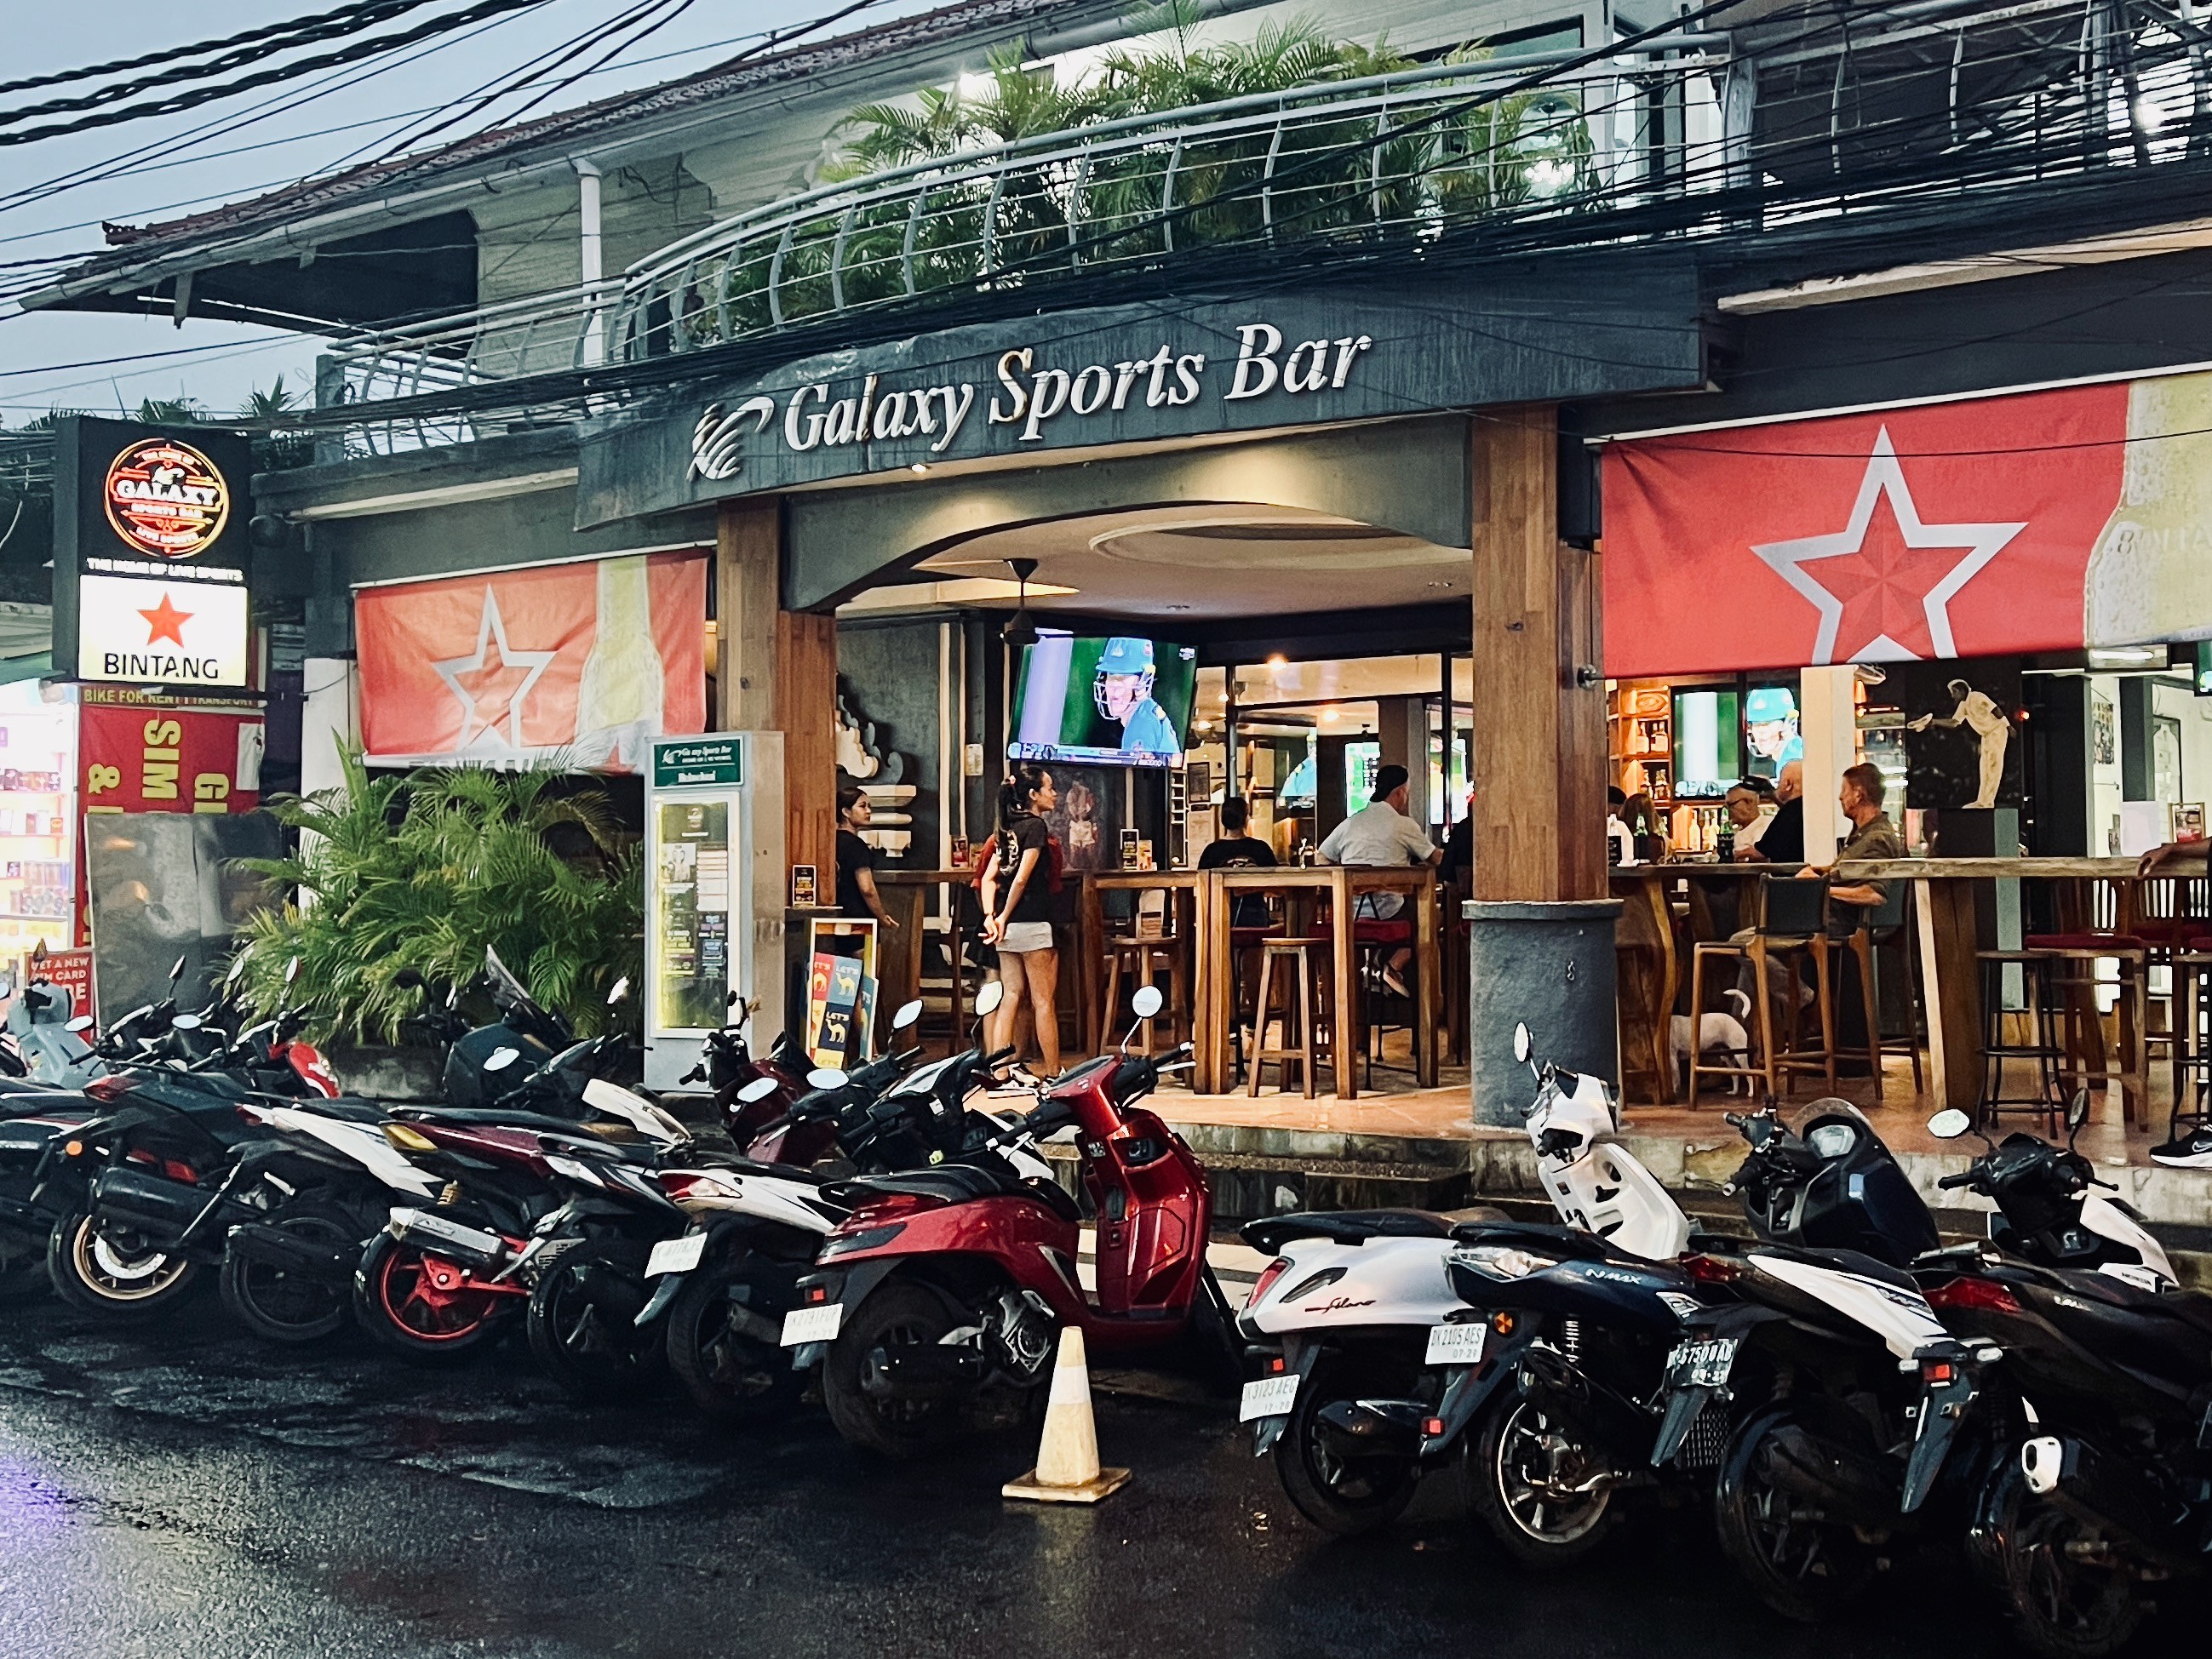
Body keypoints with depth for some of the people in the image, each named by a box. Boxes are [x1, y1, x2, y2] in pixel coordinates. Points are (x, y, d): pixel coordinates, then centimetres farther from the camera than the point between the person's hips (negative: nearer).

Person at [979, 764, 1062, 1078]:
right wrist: (1005, 916, -7)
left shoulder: (1007, 829, 14)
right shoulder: (1036, 826, -9)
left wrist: (991, 917, 1)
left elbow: (989, 878, 9)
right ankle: (1053, 1075, 4)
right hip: (1032, 923, -8)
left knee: (1011, 996, 8)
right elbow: (1022, 878, -16)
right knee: (1044, 1001, -1)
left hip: (1007, 926, 8)